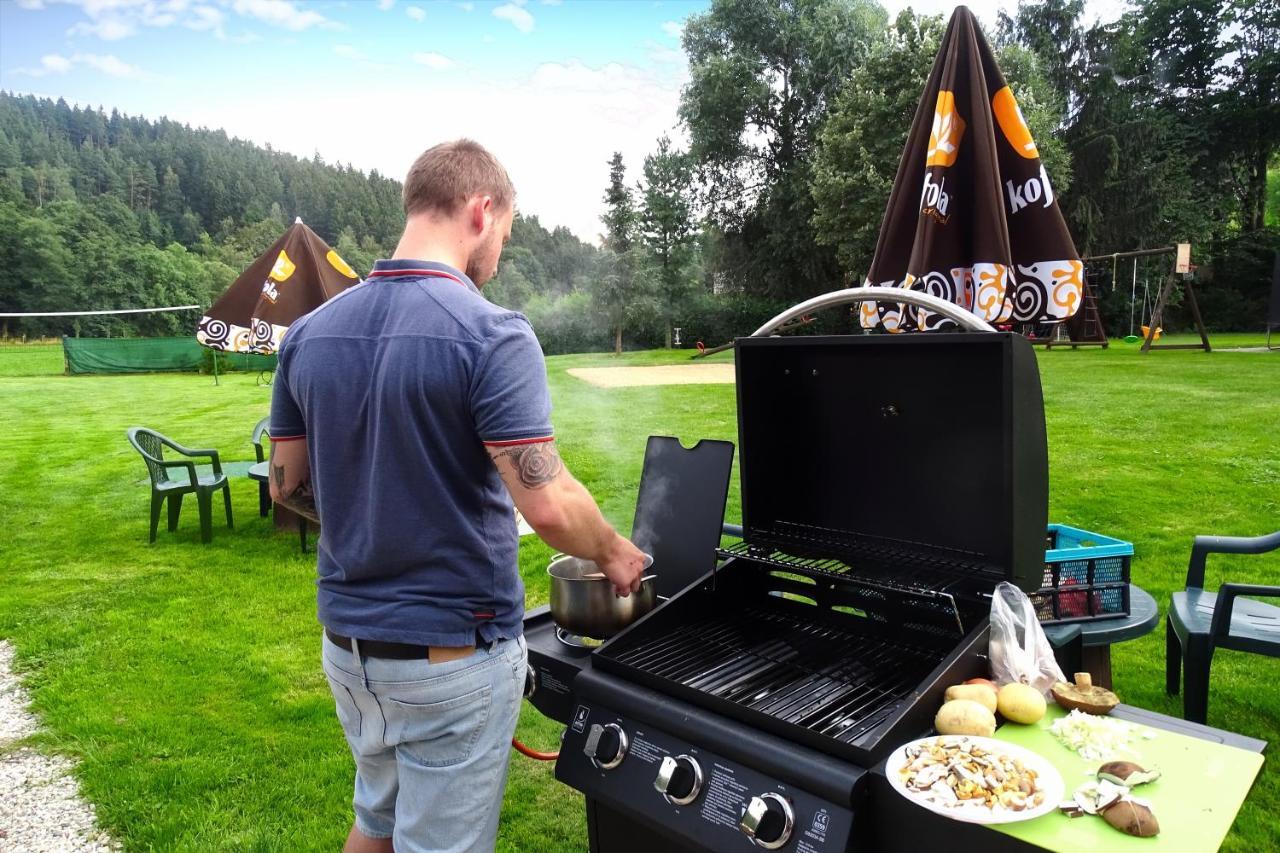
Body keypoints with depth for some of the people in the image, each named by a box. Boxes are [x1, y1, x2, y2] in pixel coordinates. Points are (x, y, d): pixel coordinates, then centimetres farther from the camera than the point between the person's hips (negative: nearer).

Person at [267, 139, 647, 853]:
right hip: (453, 654, -6)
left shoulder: (310, 333, 0)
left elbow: (288, 484, 7)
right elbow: (548, 505, -25)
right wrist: (615, 552, -6)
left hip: (347, 640, 6)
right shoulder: (493, 335, -20)